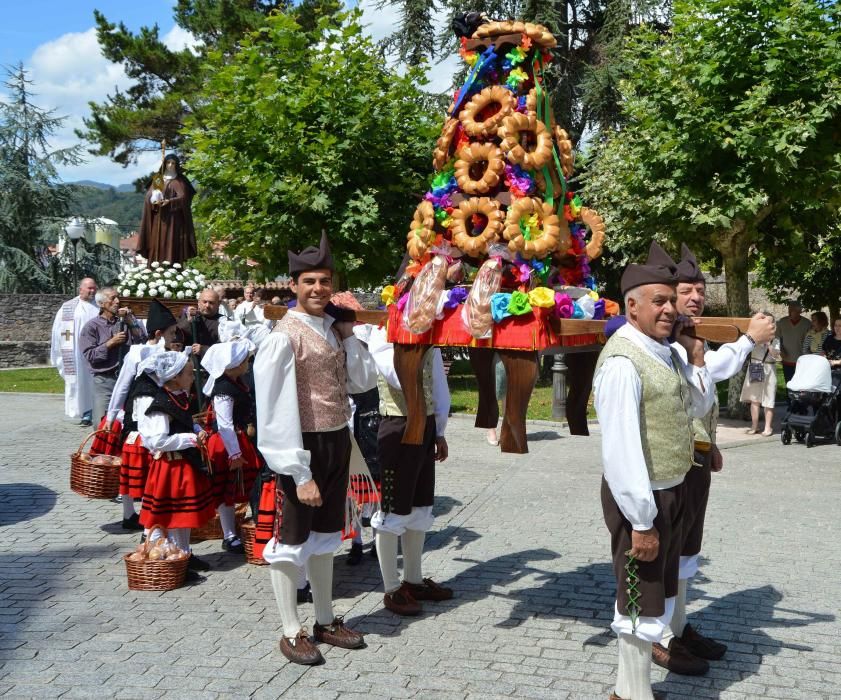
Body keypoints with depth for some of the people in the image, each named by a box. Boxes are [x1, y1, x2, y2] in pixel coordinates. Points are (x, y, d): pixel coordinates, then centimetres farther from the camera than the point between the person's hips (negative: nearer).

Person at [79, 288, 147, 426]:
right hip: (104, 381, -3)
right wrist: (111, 343, -11)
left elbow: (142, 339, 0)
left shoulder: (125, 321, 11)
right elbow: (90, 355, -7)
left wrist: (129, 320, -6)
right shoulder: (92, 326, 0)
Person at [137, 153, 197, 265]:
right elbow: (149, 196, 6)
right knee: (158, 244, -2)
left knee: (173, 245, -9)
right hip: (159, 219, 3)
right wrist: (154, 200, -18)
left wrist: (169, 202, -26)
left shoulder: (180, 181, 5)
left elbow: (183, 198, -9)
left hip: (174, 219, -3)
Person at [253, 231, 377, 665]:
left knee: (325, 534, 18)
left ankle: (325, 621, 33)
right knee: (292, 539, 5)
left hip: (338, 440, 8)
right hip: (306, 445, -8)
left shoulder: (333, 328, 6)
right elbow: (279, 410, -19)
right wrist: (300, 473, -20)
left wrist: (348, 334, -2)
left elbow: (363, 381, 6)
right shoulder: (285, 336, -16)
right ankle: (291, 632, 18)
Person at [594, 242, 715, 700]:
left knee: (661, 598, 20)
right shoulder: (623, 360, -23)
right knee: (642, 604, 4)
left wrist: (695, 357, 2)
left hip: (671, 491, 9)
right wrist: (641, 519, -24)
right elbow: (621, 448, -26)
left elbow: (698, 408, 16)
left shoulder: (665, 350, 5)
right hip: (641, 498, -9)